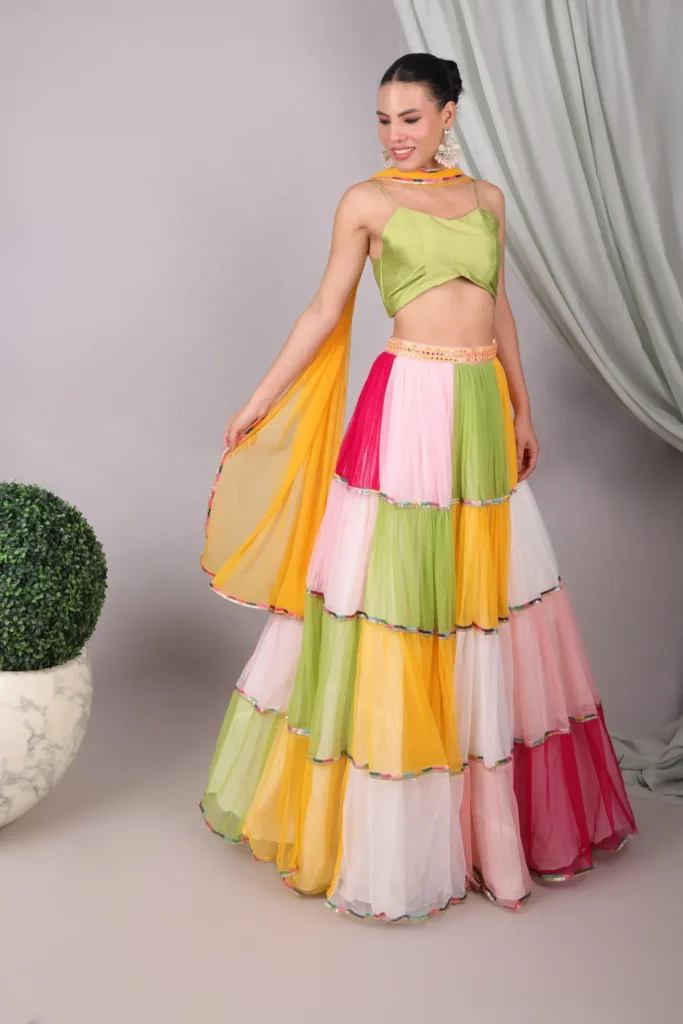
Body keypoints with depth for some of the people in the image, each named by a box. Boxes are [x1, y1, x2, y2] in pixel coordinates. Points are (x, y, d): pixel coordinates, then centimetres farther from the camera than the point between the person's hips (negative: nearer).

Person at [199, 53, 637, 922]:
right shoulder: (366, 201, 2)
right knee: (395, 598, -2)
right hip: (407, 409, -4)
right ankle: (384, 826, 14)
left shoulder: (488, 199, 14)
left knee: (486, 606, 10)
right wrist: (260, 402, 0)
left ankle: (487, 814, 26)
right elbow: (325, 311, 3)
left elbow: (499, 305, 18)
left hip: (482, 412, 5)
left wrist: (522, 408, 16)